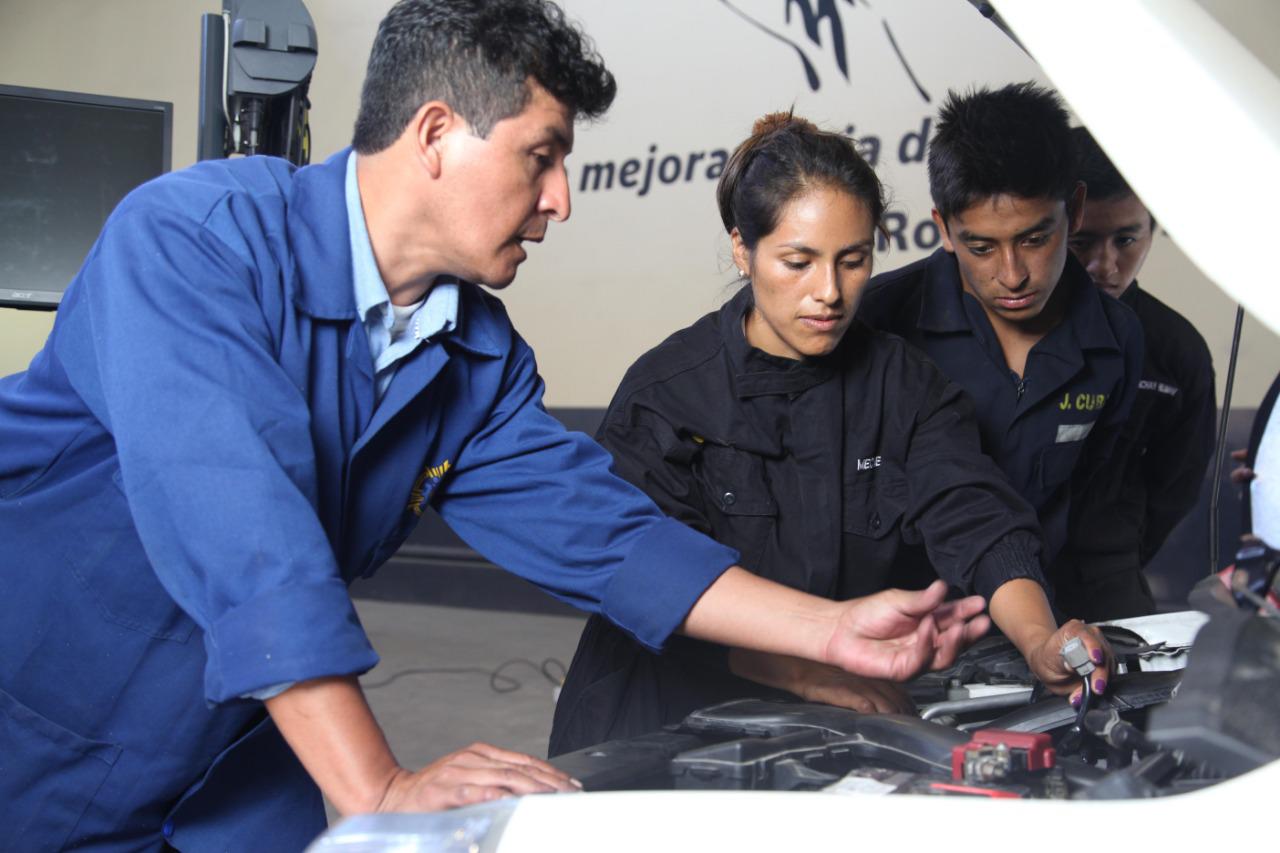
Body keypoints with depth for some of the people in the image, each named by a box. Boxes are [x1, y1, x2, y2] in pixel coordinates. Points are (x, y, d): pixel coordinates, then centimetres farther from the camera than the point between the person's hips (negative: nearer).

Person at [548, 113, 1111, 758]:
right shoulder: (665, 392, -8)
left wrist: (1038, 641, -29)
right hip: (671, 731, -1)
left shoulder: (906, 385, 4)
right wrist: (803, 671, -26)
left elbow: (979, 525, -9)